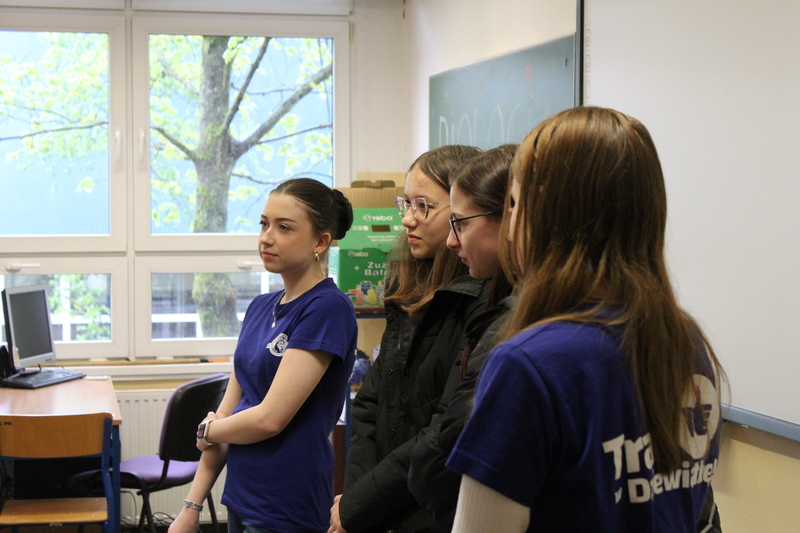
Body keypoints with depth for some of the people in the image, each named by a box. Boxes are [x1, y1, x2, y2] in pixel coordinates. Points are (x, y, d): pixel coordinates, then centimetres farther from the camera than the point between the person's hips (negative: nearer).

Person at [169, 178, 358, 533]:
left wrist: (205, 431, 0)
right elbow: (229, 410, 11)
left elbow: (270, 418, -18)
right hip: (241, 499, 7)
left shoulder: (328, 308, -14)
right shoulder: (261, 308, 10)